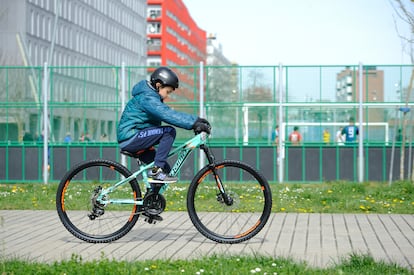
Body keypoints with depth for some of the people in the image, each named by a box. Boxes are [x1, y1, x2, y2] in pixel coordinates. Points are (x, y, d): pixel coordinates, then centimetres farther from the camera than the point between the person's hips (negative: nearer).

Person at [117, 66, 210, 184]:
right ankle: (156, 170, -20)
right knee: (169, 132, -20)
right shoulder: (147, 97, -17)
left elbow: (170, 114, 12)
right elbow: (168, 115, -29)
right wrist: (194, 122, -33)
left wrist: (196, 121, 1)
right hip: (130, 137, -10)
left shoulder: (152, 97, 16)